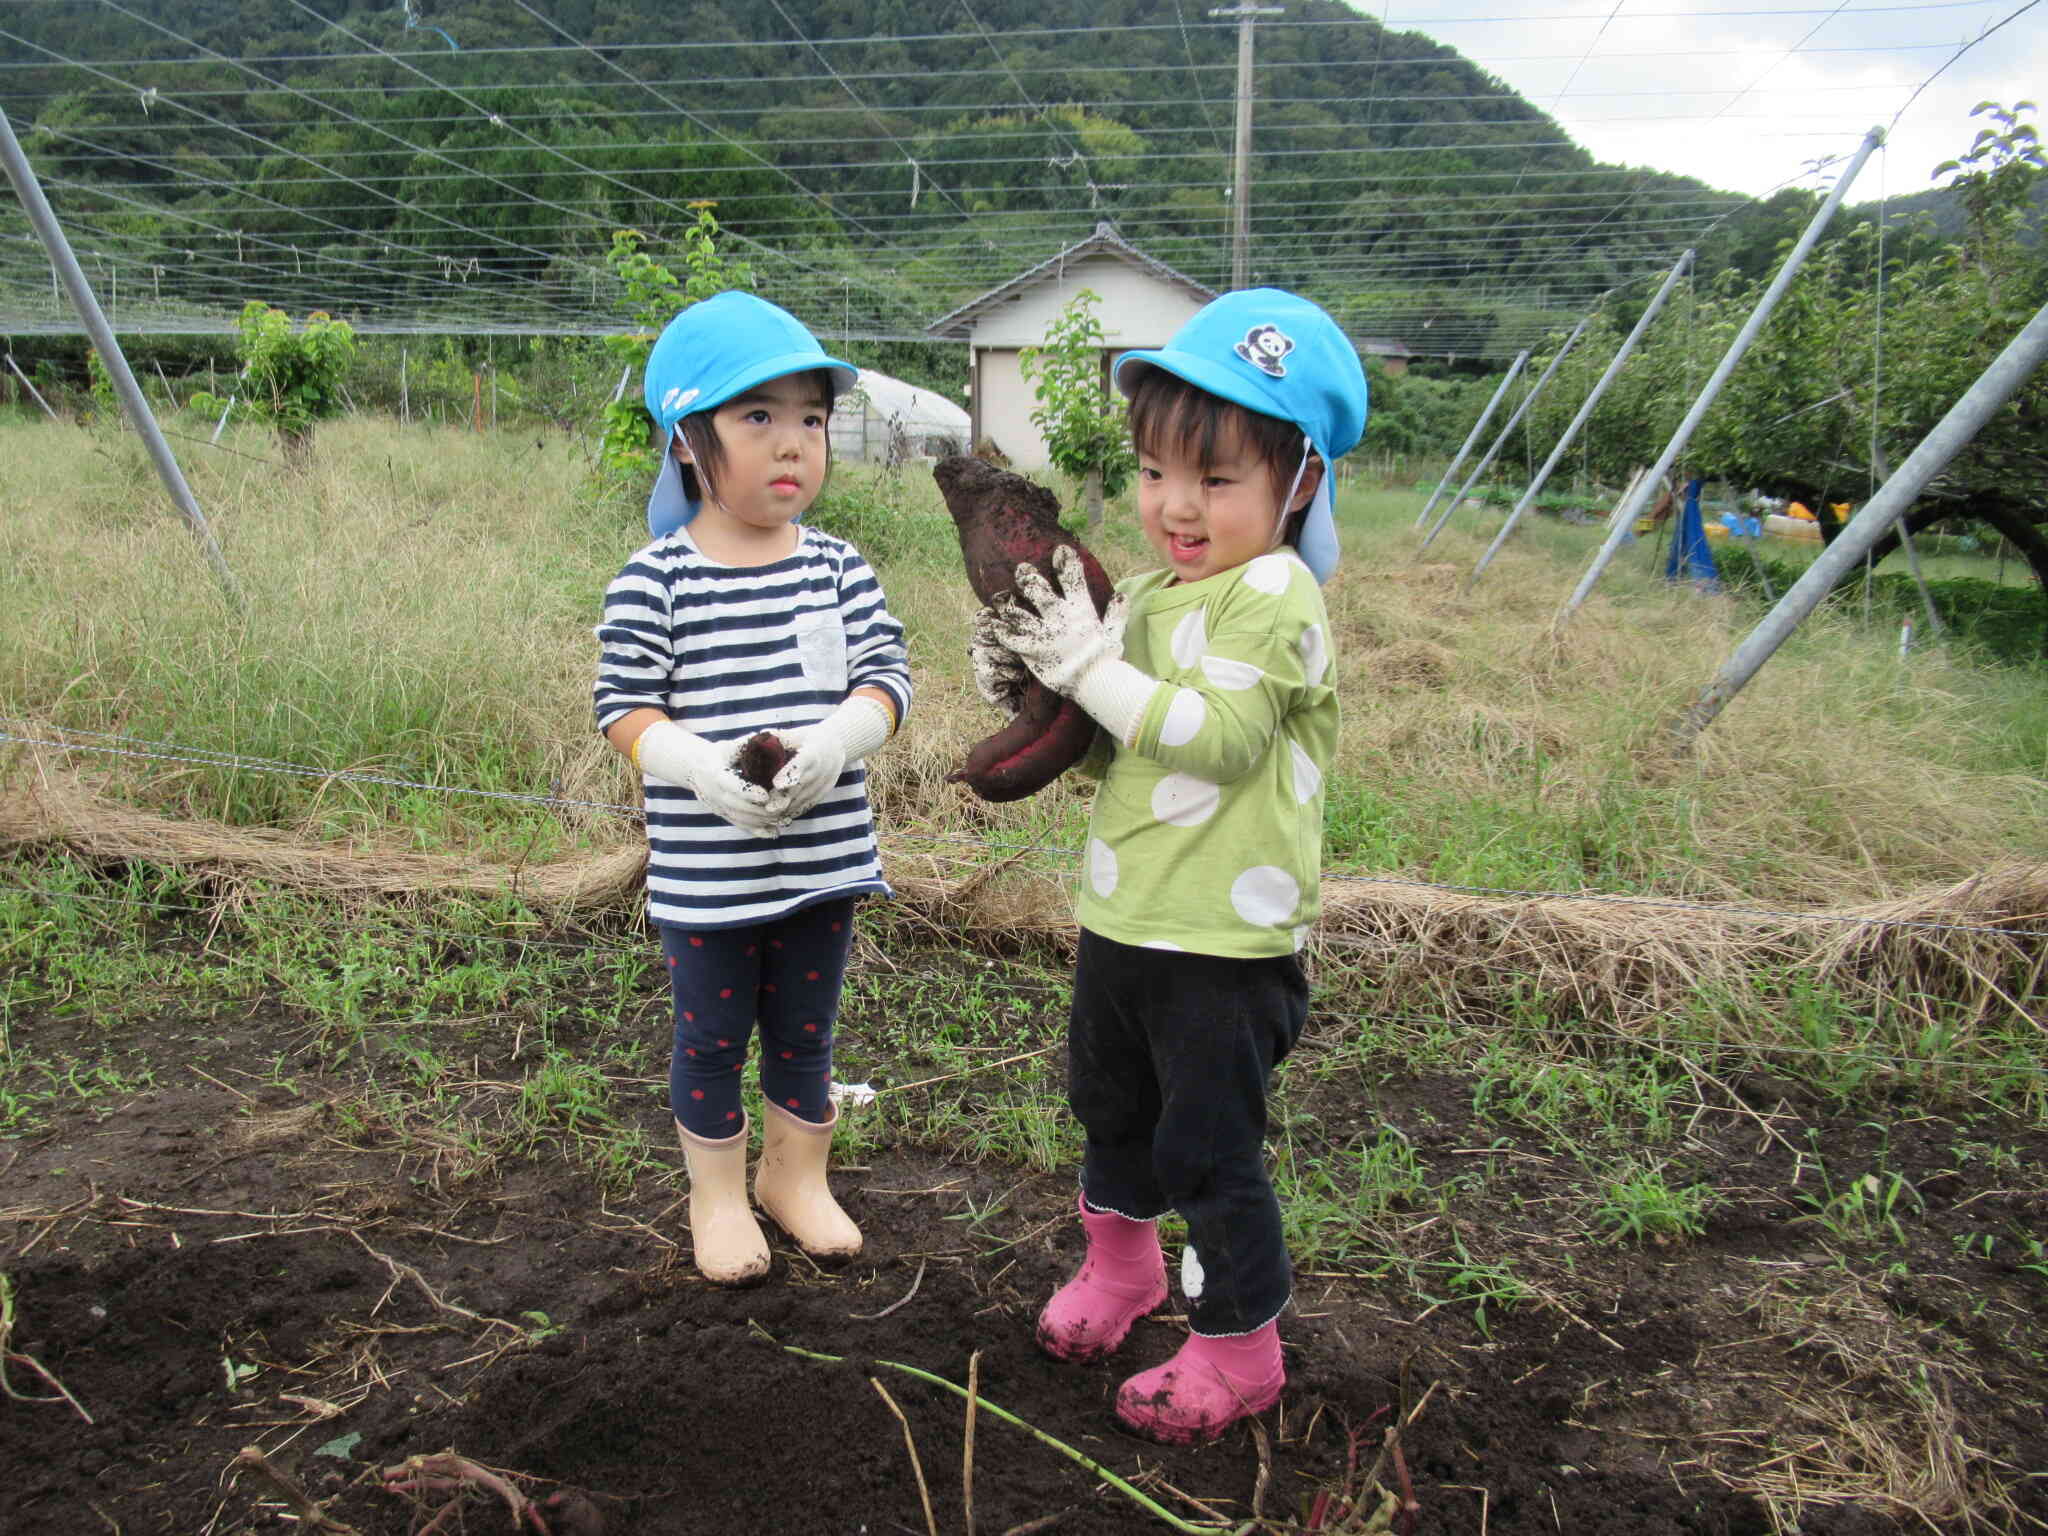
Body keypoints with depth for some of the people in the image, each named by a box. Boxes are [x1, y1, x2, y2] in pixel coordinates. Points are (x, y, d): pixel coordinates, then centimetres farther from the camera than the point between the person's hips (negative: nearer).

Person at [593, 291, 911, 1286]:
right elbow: (623, 709, -10)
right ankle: (716, 1194, 37)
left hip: (823, 859, 3)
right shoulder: (653, 582, -11)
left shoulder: (838, 569, -1)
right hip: (705, 873, -3)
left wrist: (838, 736, -23)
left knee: (805, 1032, 20)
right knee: (711, 1039, 15)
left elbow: (886, 677, -3)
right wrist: (697, 761, -27)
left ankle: (795, 1174, 43)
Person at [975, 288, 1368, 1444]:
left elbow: (1213, 734, -28)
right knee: (1113, 1109, 26)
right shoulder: (1149, 592, 8)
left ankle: (1238, 1349, 26)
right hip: (1123, 917, 9)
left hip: (1225, 942, -8)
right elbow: (1107, 740, 13)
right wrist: (1027, 679, -4)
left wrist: (1090, 664, -24)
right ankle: (1122, 1265, 52)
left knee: (1209, 1149, 5)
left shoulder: (1276, 594, -17)